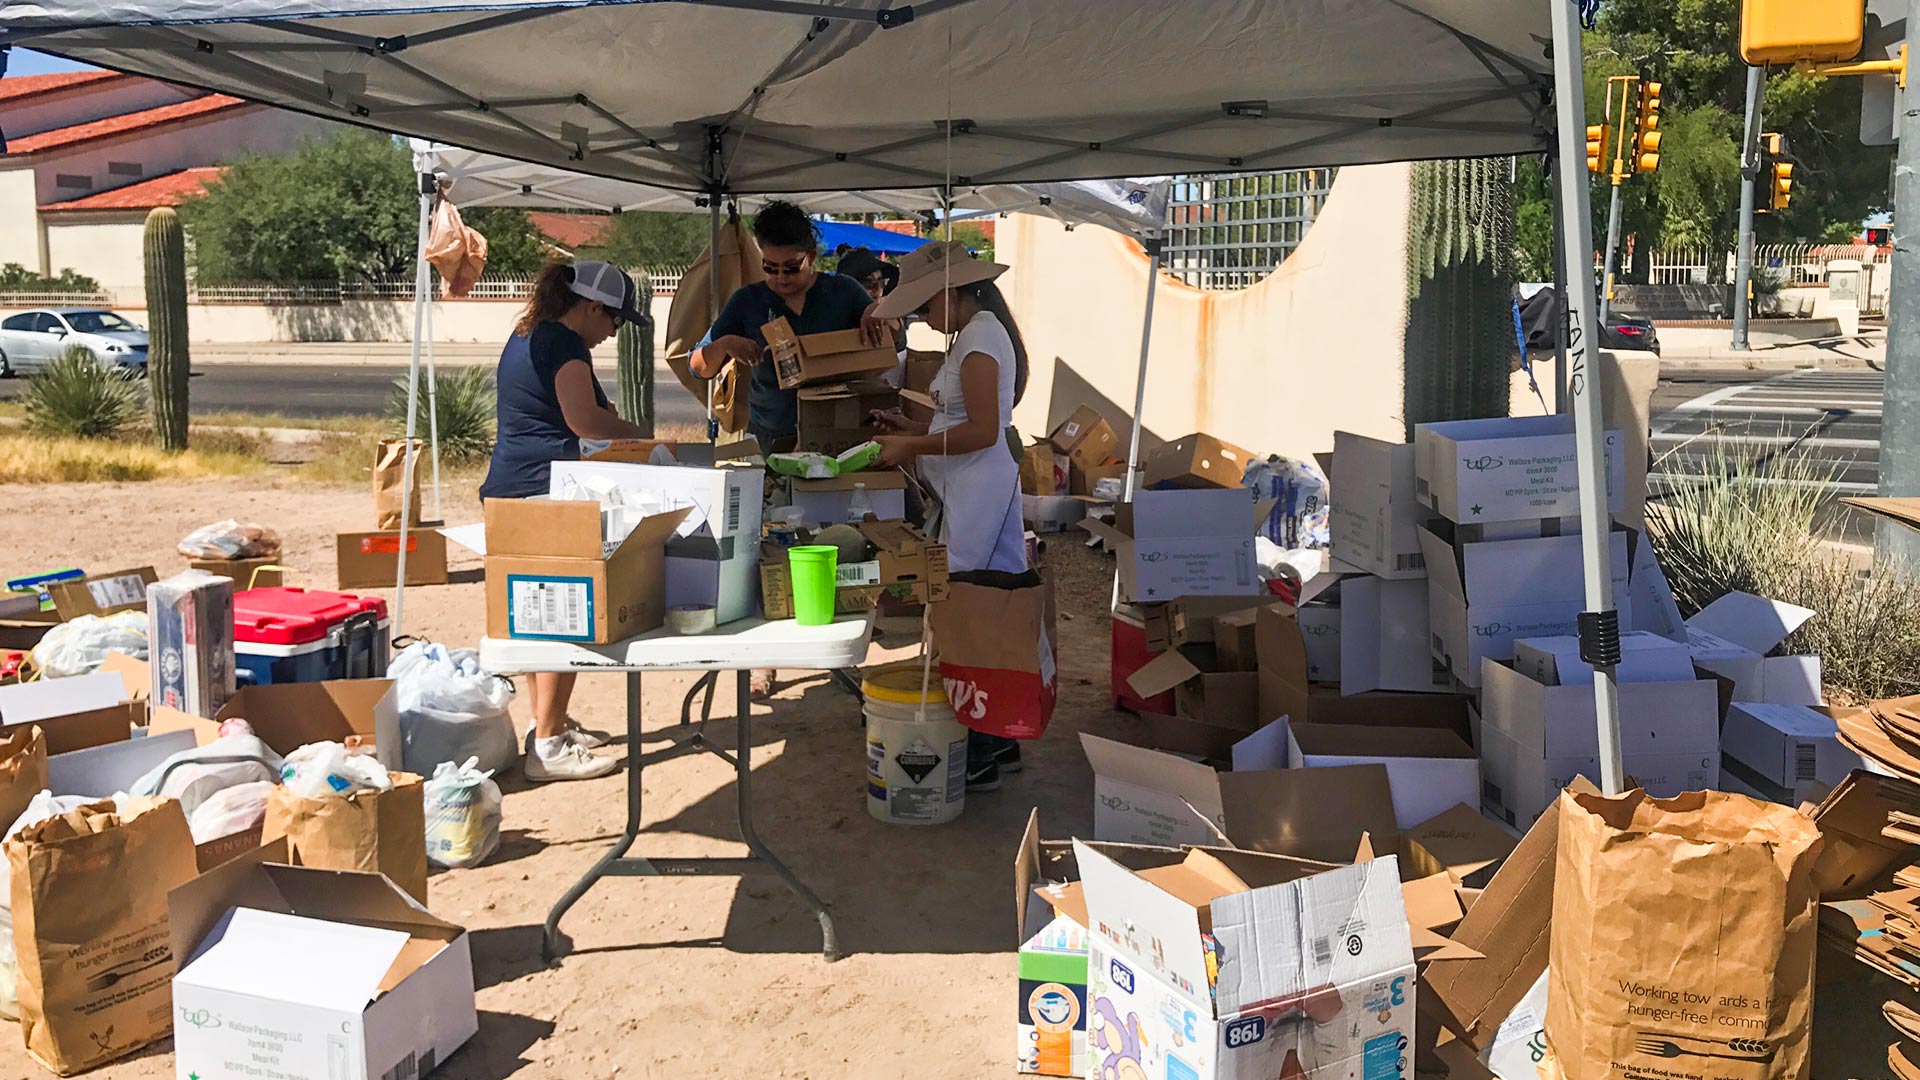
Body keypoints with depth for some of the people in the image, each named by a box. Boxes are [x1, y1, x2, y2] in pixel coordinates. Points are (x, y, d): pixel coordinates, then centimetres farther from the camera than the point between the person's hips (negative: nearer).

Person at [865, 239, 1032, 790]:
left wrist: (912, 447, -14)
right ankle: (997, 744, 21)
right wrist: (911, 428, 14)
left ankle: (978, 758, -3)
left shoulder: (981, 338, -13)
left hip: (978, 494, -11)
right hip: (968, 492, 11)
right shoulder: (978, 333, 18)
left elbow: (983, 430, -20)